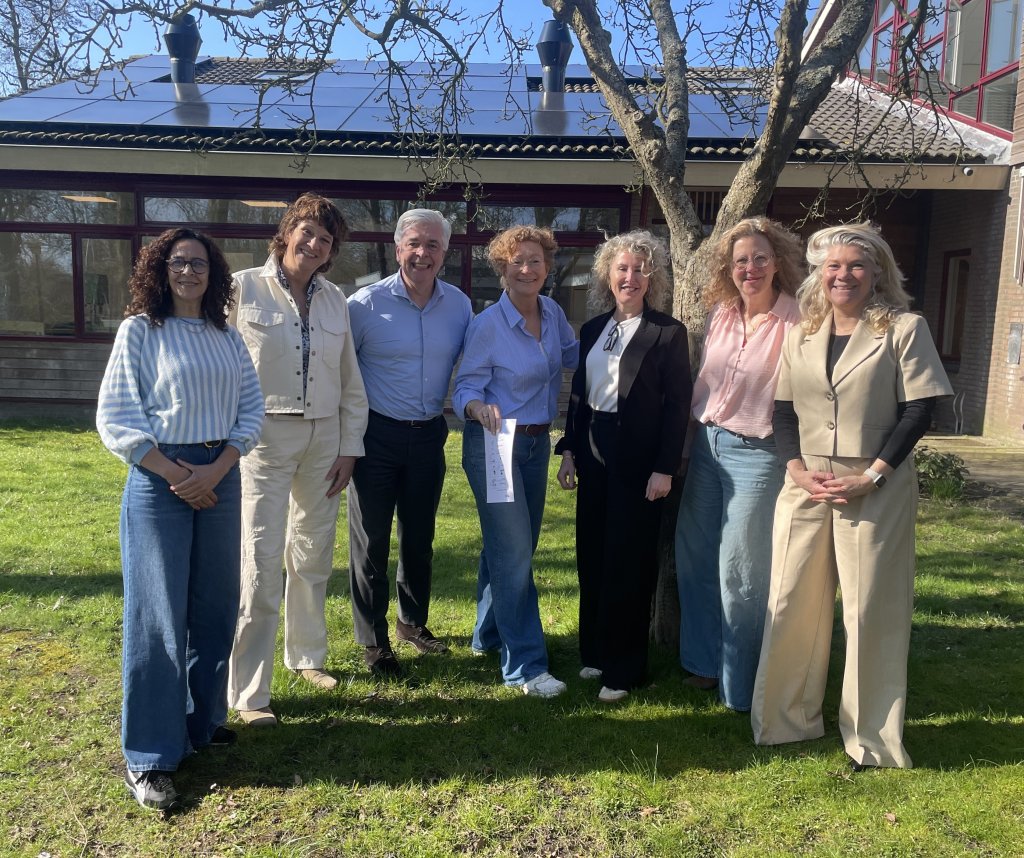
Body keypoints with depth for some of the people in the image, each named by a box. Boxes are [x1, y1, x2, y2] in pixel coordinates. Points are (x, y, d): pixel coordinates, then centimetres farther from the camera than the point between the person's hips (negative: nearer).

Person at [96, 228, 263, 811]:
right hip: (160, 478, -4)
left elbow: (252, 410, 4)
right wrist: (177, 475, -12)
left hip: (221, 478, 5)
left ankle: (201, 720, 29)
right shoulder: (140, 330, -2)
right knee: (159, 614, -1)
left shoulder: (228, 337, 9)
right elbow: (115, 418, -7)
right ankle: (149, 757, 10)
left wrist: (215, 471, -10)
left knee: (215, 607, 11)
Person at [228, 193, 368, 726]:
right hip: (264, 436, -4)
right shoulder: (244, 289, -4)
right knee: (261, 562, -6)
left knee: (313, 556, 14)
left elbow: (351, 382, 12)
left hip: (323, 437, 5)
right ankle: (248, 693, 5)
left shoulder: (335, 301, 9)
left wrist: (349, 448, 8)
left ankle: (307, 656, 33)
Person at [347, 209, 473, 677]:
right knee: (371, 541, 5)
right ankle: (373, 640, 20)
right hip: (377, 435, -3)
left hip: (429, 436, 4)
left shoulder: (459, 304, 1)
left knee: (419, 537, 17)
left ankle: (413, 621, 37)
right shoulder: (367, 302, -10)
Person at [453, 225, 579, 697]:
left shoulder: (552, 312, 2)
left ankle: (489, 635, 35)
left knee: (516, 547, 16)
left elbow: (574, 355, 19)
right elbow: (466, 388, -13)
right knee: (514, 552, -8)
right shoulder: (487, 324, -15)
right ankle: (524, 664, 1)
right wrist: (480, 408, -35)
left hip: (537, 443, 7)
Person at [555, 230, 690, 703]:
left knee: (629, 563, 3)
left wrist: (664, 469, -14)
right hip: (594, 455, 6)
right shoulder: (592, 328, 9)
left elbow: (677, 405, -9)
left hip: (638, 460, -5)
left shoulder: (668, 332, -7)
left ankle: (624, 669, 17)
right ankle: (595, 651, 29)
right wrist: (570, 450, 8)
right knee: (592, 558, 12)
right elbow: (578, 394, 12)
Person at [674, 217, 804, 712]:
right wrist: (690, 435, 11)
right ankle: (703, 662, 33)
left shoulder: (796, 321, -12)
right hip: (706, 444, 6)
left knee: (739, 571, 2)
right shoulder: (719, 313, 7)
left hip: (755, 452, -6)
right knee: (693, 557, 13)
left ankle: (739, 685, 22)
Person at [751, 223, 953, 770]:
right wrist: (797, 470, -7)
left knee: (871, 611, 2)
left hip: (876, 492, -4)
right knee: (792, 603, 8)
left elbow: (920, 411, -7)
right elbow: (783, 410, 9)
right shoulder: (801, 335, 10)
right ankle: (787, 719, 24)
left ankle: (873, 738, 17)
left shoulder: (904, 330, -2)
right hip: (806, 488, 4)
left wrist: (871, 476, -15)